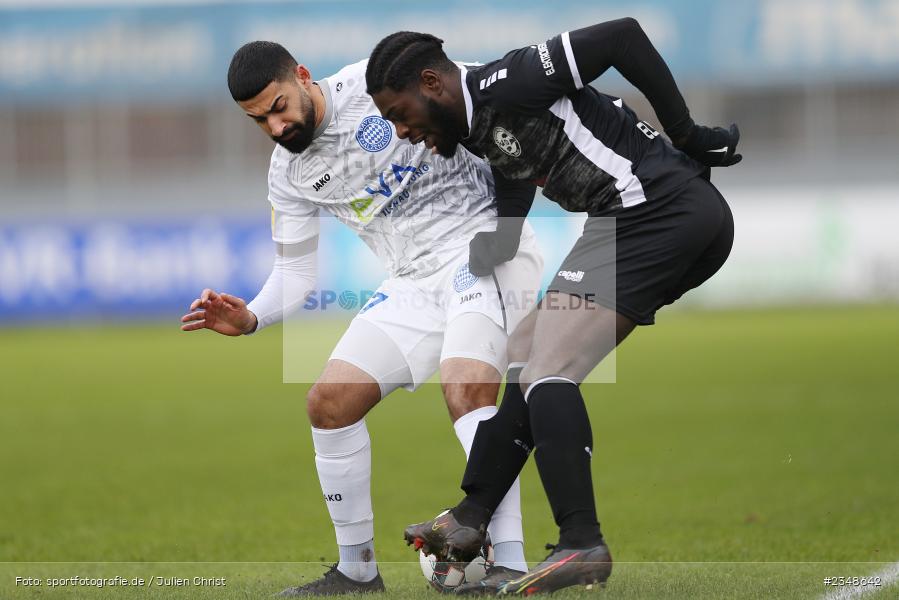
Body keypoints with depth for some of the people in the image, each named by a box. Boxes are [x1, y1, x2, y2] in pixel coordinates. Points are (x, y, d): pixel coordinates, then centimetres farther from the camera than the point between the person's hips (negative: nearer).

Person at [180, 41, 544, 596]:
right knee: (329, 403, 1)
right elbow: (297, 271, 12)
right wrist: (250, 318, -6)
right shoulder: (289, 174, 7)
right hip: (415, 280, 7)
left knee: (467, 390, -29)